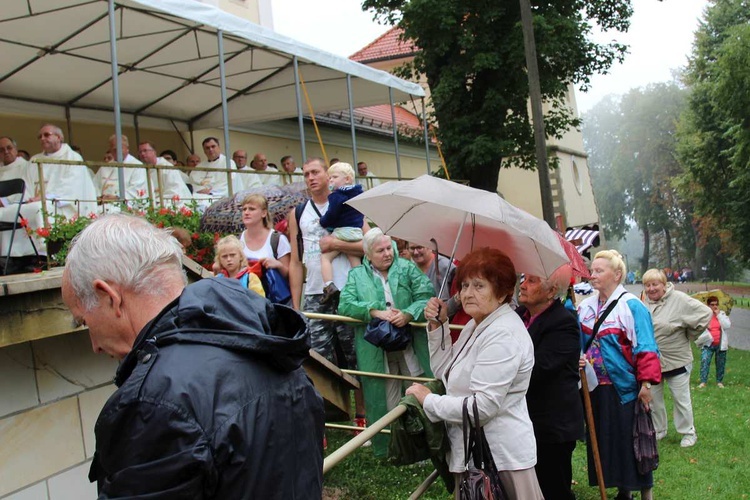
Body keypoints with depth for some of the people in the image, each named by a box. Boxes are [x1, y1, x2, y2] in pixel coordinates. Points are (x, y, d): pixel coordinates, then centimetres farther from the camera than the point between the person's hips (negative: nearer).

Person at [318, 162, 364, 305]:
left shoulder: (336, 195, -8)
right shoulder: (358, 193, 15)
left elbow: (331, 215, -12)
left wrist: (322, 221, 5)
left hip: (342, 231, -7)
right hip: (357, 231, 7)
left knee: (325, 256, -4)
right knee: (355, 260, 11)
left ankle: (329, 286, -19)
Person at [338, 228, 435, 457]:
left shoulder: (407, 268, 7)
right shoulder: (356, 276, 8)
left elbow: (426, 296, -3)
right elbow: (345, 306, -6)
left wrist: (408, 314, -21)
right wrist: (376, 312, -17)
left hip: (411, 349, 0)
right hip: (377, 354, 0)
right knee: (386, 405, 7)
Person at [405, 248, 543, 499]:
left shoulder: (502, 336, -22)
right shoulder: (476, 325, 9)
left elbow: (483, 405, -26)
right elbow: (445, 372, 11)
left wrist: (428, 400, -16)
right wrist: (438, 326, -1)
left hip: (499, 457, -9)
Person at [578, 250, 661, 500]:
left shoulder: (631, 306, -10)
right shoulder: (586, 306, 8)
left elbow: (645, 348, -13)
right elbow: (578, 343, 13)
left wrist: (646, 383, -17)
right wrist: (577, 360, -6)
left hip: (624, 388, -6)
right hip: (595, 388, 6)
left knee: (631, 441, 2)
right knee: (604, 440, 13)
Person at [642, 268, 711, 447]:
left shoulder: (679, 300, -15)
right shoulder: (643, 303, -3)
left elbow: (705, 314, -14)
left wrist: (689, 336, -7)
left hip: (676, 360, -4)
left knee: (681, 399, 8)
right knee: (653, 398, 15)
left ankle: (688, 433, 26)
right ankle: (658, 430, 33)